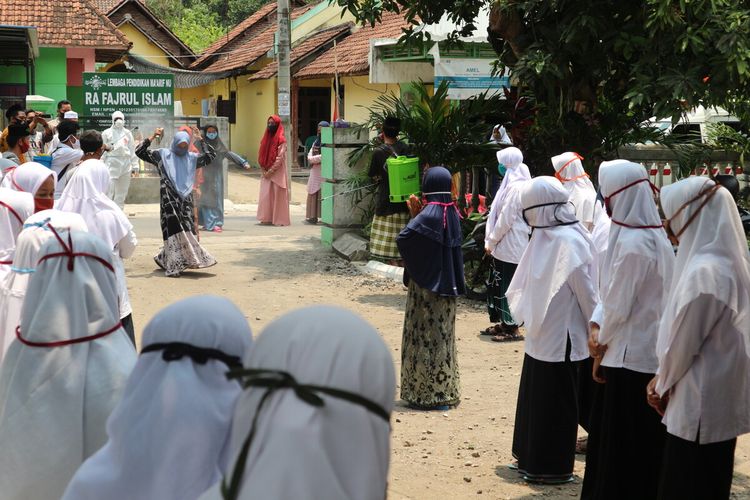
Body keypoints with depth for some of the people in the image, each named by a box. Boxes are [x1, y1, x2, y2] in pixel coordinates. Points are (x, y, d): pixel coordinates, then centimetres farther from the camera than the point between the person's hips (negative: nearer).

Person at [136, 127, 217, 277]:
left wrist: (201, 140, 11)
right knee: (174, 230, -9)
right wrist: (152, 137, -3)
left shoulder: (192, 158, 16)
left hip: (186, 198, 4)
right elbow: (140, 152, 3)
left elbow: (210, 156, 18)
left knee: (187, 230, 2)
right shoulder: (162, 154, 6)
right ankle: (174, 266, -6)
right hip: (169, 199, -4)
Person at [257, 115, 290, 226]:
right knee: (266, 195, 4)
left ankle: (279, 219, 0)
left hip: (277, 173, -6)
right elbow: (261, 155, 14)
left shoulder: (281, 140, -8)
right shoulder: (266, 138, 12)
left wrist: (270, 171, -14)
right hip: (266, 173, 6)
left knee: (277, 195, -4)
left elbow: (279, 158, -14)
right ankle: (268, 218, 9)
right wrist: (263, 170, 2)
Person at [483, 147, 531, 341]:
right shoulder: (511, 184, 13)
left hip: (510, 248, -10)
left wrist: (491, 241, -10)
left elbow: (505, 219, -19)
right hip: (503, 246, 10)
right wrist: (492, 240, 10)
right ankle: (502, 323, 23)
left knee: (508, 287, -3)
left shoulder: (516, 187, -18)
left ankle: (512, 328, 3)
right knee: (497, 284, 15)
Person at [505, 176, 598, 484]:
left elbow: (587, 293, -16)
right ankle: (532, 458, 29)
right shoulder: (543, 237, 6)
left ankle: (554, 468, 15)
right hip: (540, 334, 8)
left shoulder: (569, 241, -20)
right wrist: (524, 315, 9)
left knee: (555, 405, 3)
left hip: (561, 337, -8)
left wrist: (596, 334, -10)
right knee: (534, 399, 17)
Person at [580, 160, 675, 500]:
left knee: (623, 447, 2)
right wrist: (597, 325, -2)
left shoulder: (633, 243, -22)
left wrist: (601, 345, -2)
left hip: (630, 357, -9)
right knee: (641, 446, 18)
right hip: (644, 352, 9)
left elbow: (618, 306, -18)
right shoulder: (651, 234, 9)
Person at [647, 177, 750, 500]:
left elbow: (682, 342, -17)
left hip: (700, 405, -9)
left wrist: (662, 384, 0)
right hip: (718, 399, 9)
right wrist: (663, 379, 12)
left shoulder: (704, 271, -24)